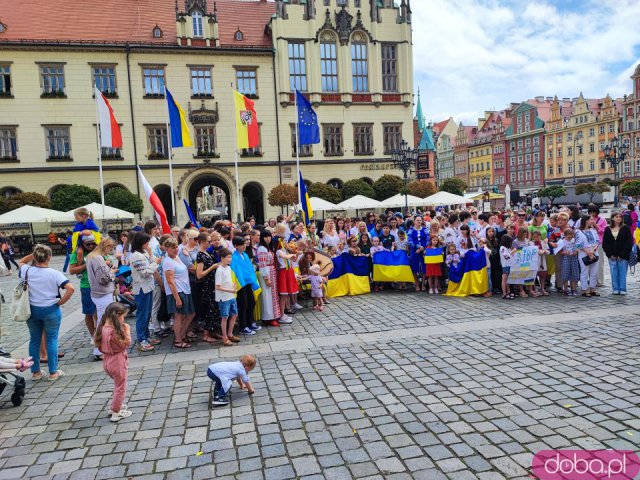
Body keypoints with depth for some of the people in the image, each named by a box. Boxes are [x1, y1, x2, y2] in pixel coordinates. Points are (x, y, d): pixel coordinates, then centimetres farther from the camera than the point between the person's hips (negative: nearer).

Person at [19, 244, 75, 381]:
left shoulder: (28, 271, -6)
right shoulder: (54, 273, -15)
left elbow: (21, 262, 19)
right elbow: (70, 288, -23)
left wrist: (33, 255, 6)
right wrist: (61, 302, -11)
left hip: (32, 310, 3)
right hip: (51, 310, -3)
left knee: (34, 340, 15)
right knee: (52, 340, 6)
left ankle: (35, 371, 23)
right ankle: (53, 372, 12)